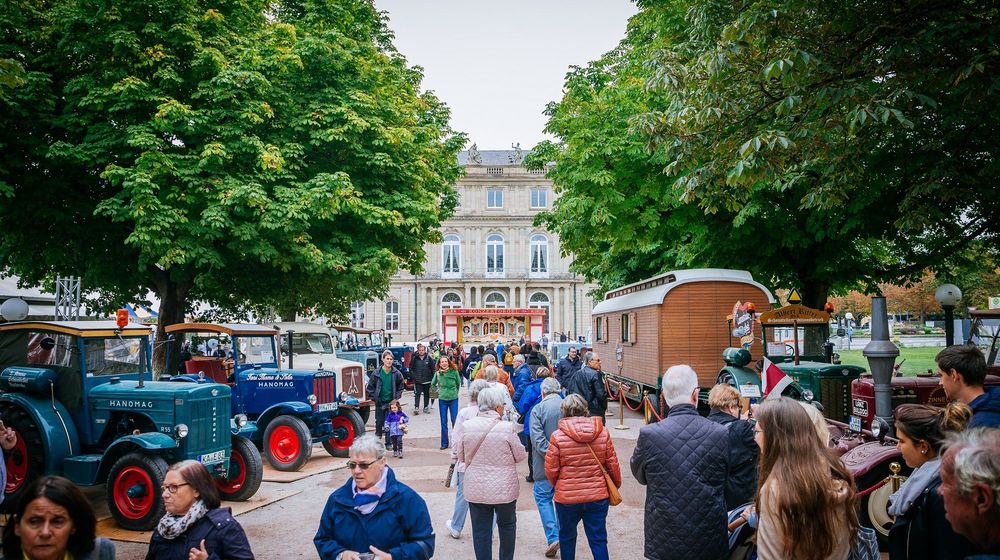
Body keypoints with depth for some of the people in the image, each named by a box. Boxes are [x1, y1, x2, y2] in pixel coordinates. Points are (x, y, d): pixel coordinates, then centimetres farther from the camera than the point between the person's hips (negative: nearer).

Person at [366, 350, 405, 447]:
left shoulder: (397, 373, -4)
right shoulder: (376, 373, -6)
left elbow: (400, 387, 8)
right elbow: (369, 387, 2)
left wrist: (396, 398, -1)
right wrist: (375, 398, -4)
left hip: (391, 402, 0)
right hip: (380, 403, 0)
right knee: (379, 422, 6)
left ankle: (389, 443, 13)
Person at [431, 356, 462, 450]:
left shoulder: (454, 371, -7)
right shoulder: (437, 373, -2)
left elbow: (458, 383, 9)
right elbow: (433, 384, 16)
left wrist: (455, 392, 9)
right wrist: (438, 390, 6)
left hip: (453, 399, -2)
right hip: (442, 400, 2)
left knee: (455, 420, -3)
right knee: (443, 422, 6)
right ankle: (444, 443, 13)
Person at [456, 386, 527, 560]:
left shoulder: (467, 426, -7)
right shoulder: (507, 428, -17)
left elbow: (461, 456, 4)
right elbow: (520, 456, -6)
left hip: (476, 489, 2)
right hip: (504, 489, -2)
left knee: (481, 530, 11)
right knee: (507, 525, 21)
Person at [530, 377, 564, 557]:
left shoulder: (538, 409, -10)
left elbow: (538, 439, -18)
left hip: (545, 464, -3)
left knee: (543, 497, 9)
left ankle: (553, 537, -2)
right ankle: (563, 537, 24)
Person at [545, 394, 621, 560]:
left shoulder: (558, 436, -13)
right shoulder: (603, 433, -6)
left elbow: (551, 469, -8)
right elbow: (612, 464, 1)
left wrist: (557, 485, 13)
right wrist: (616, 485, 20)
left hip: (567, 497, -2)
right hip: (598, 496, 2)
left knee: (567, 536, 19)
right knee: (598, 540, 11)